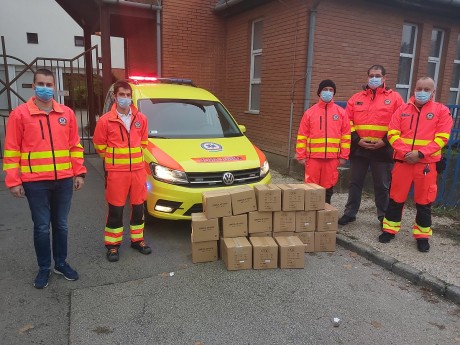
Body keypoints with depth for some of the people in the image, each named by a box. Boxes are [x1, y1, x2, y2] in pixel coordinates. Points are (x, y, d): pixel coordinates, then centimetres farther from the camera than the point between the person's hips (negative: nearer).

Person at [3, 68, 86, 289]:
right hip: (35, 183, -2)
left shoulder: (67, 113, 7)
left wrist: (79, 173, 5)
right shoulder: (19, 114, -2)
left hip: (64, 181, 3)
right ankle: (44, 268, 24)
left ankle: (61, 263, 30)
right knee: (42, 227, 7)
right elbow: (11, 150, -2)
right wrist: (13, 181, -6)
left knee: (61, 225, 14)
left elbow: (75, 146, 10)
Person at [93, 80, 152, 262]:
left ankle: (137, 240, 28)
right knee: (115, 210, 4)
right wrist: (113, 159, 9)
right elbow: (99, 145, 3)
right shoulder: (105, 120, -7)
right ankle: (113, 244, 18)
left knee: (138, 207, 11)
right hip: (116, 172, -3)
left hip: (138, 170, 4)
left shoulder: (141, 119, 4)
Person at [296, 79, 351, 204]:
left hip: (332, 157, 1)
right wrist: (301, 155, -2)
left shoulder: (341, 112, 7)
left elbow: (346, 135, 6)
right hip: (313, 157, 0)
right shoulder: (310, 112, 5)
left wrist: (344, 156, 1)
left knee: (328, 187, 8)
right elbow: (302, 136, 4)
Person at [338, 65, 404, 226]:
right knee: (355, 183, 10)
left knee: (382, 186, 7)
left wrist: (385, 141, -12)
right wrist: (357, 140, -7)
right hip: (358, 148, 2)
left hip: (383, 150, -2)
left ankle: (384, 217, 22)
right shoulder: (356, 98, 9)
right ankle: (350, 213, 22)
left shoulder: (394, 97, 3)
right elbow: (348, 122, 5)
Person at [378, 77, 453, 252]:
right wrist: (405, 152, -14)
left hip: (427, 163, -1)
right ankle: (390, 229, 23)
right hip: (402, 161, 1)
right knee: (396, 198, 8)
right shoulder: (403, 110, 8)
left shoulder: (441, 111, 3)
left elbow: (441, 137, -5)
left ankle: (422, 235, 21)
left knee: (424, 201, 7)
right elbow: (393, 134, 0)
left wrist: (420, 153, -16)